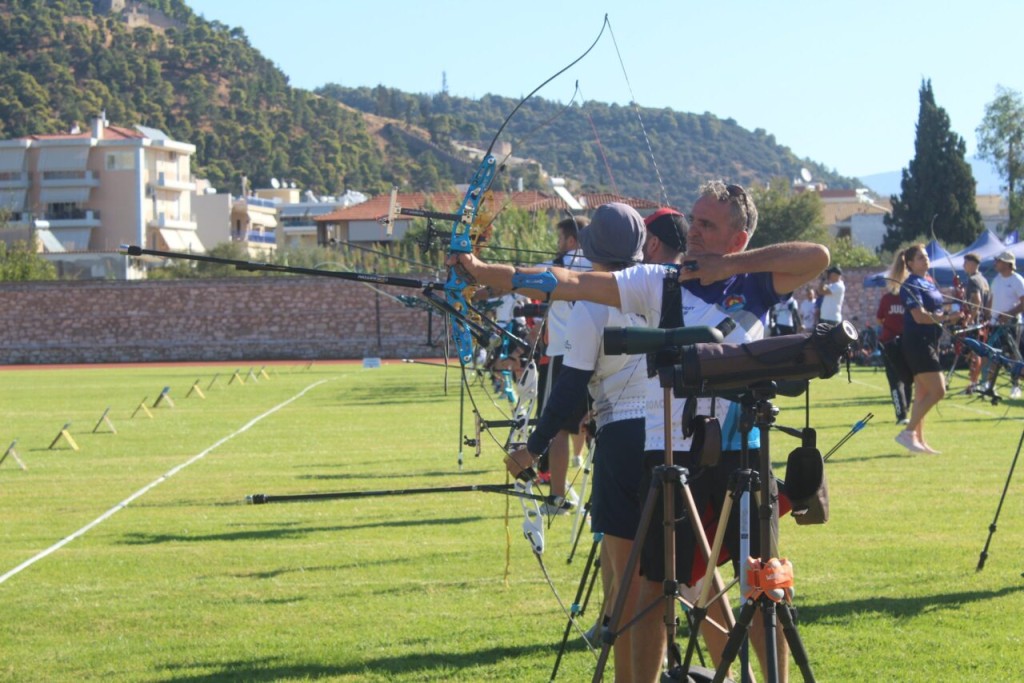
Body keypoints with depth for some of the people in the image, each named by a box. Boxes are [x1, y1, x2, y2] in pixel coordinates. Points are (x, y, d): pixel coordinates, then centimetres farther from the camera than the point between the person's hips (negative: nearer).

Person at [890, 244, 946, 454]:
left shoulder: (929, 284, 16)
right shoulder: (911, 285, -12)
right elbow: (920, 316, -21)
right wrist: (944, 317, -28)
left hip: (930, 341, 9)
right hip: (917, 341, -9)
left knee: (923, 393, 10)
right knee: (937, 391, -13)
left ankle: (918, 439, 14)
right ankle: (908, 433, -10)